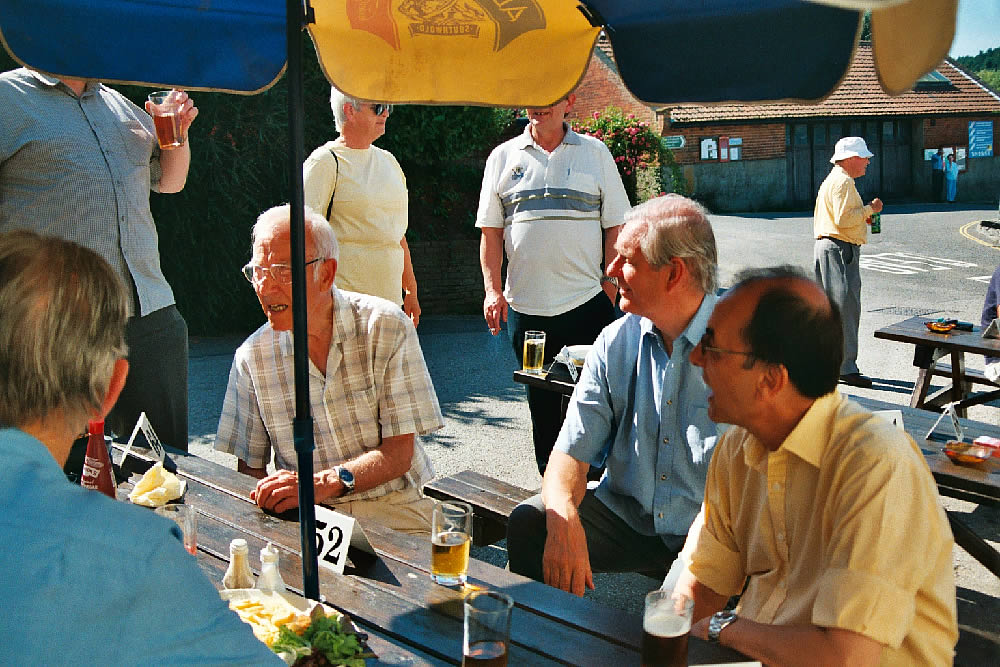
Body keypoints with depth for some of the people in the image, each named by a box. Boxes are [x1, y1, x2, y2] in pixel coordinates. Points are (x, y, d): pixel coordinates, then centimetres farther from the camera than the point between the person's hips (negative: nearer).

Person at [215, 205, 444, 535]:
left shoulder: (386, 327, -6)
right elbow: (249, 467, 9)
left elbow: (399, 454, -10)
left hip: (390, 509, -3)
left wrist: (323, 483, -26)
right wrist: (268, 495, -15)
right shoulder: (252, 356, 3)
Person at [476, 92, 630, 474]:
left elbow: (615, 225, 7)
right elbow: (490, 231, 8)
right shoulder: (503, 157, 9)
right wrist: (492, 288, -2)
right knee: (543, 405, 11)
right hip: (525, 305, 2)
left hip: (587, 302, -1)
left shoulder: (595, 153, 7)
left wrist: (611, 281, -2)